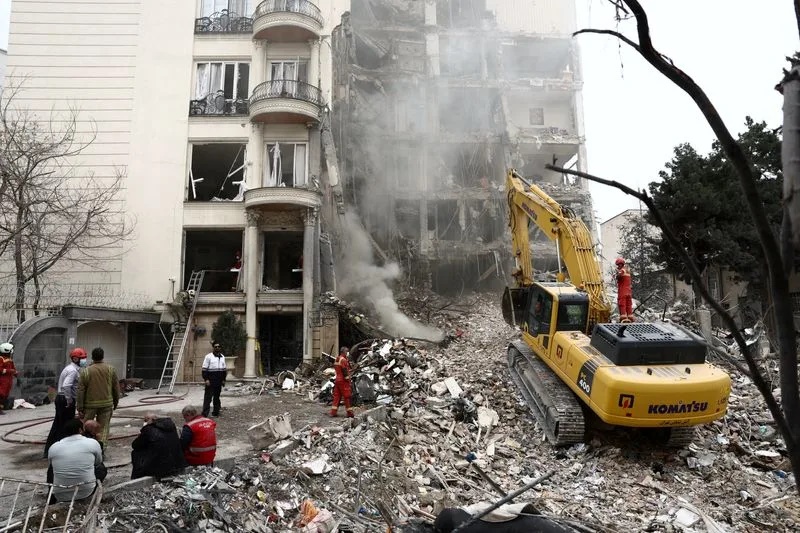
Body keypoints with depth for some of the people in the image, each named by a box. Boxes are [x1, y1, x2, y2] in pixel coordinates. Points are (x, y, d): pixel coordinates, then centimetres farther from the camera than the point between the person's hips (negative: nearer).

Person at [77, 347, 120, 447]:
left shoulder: (85, 371, -6)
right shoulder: (111, 369, -1)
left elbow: (81, 391, -5)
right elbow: (116, 387, 4)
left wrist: (80, 408, 0)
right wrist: (116, 401, 16)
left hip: (90, 404, -1)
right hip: (106, 404, 1)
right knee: (103, 427, 8)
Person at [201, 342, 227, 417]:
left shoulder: (222, 357, 14)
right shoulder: (208, 356, -4)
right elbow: (204, 369, -8)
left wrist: (223, 379, 13)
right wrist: (206, 379, -15)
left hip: (219, 381, 6)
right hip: (211, 381, -6)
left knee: (217, 397, 12)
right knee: (208, 397, -8)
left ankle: (216, 412, 19)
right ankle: (205, 413, -8)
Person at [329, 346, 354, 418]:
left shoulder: (337, 360, 13)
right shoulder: (343, 360, -16)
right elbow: (345, 372, -19)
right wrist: (349, 381, -16)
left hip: (337, 380, 9)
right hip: (343, 381, -9)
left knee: (337, 396, 11)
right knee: (347, 397, -3)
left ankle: (333, 412, 10)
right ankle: (349, 413, 1)